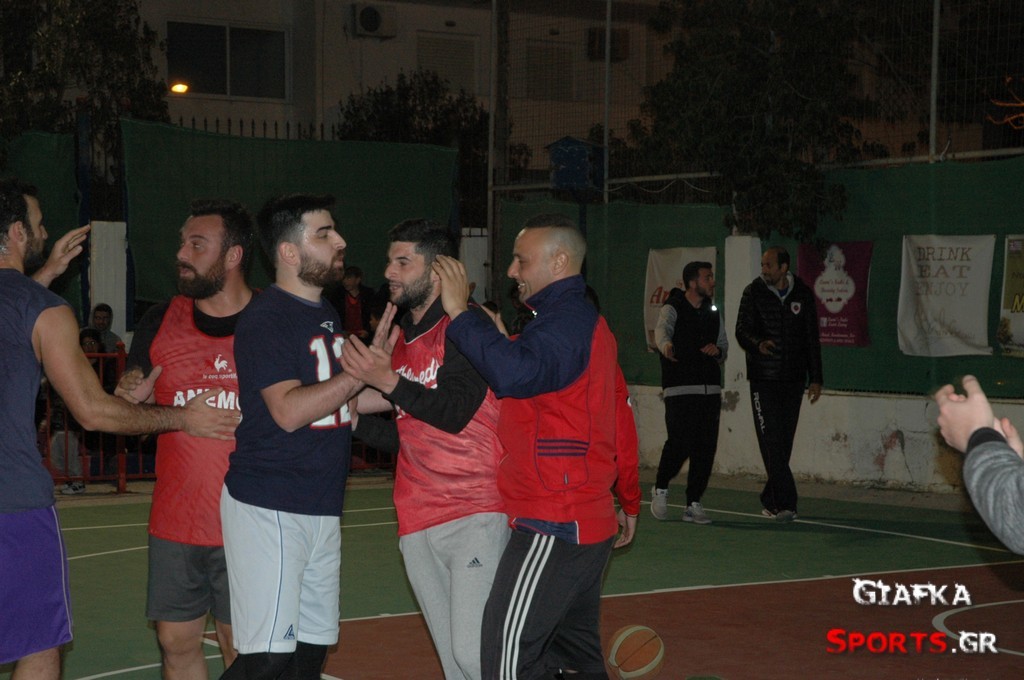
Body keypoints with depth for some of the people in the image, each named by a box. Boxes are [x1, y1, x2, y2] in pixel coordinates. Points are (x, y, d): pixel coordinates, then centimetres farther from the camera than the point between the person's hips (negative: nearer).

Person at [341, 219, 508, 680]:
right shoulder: (399, 340, 17)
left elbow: (454, 412, -18)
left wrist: (389, 381, -24)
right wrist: (352, 417, 4)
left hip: (475, 514, -8)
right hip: (417, 522, 8)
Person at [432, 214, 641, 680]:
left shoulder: (565, 321, -14)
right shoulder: (588, 321, 19)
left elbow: (514, 373, -34)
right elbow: (621, 419, 23)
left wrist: (459, 313, -27)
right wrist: (629, 500, 28)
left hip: (553, 525, -11)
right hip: (589, 521, 11)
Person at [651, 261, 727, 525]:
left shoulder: (713, 312, 15)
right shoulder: (673, 309, -3)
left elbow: (724, 345, 23)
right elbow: (662, 330, -25)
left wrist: (718, 350, -3)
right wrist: (666, 345, -49)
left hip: (710, 389, 6)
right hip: (680, 389, -6)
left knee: (705, 448, 1)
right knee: (680, 443, -15)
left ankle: (693, 505, 11)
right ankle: (660, 489, 10)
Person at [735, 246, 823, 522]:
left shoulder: (802, 294, 5)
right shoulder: (754, 292, -1)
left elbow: (811, 339, 10)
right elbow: (742, 330, -5)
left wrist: (815, 379, 6)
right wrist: (758, 343, -28)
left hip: (793, 379, 3)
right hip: (764, 378, -3)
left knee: (784, 442, 6)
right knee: (772, 440, -11)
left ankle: (770, 500, 18)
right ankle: (785, 502, -12)